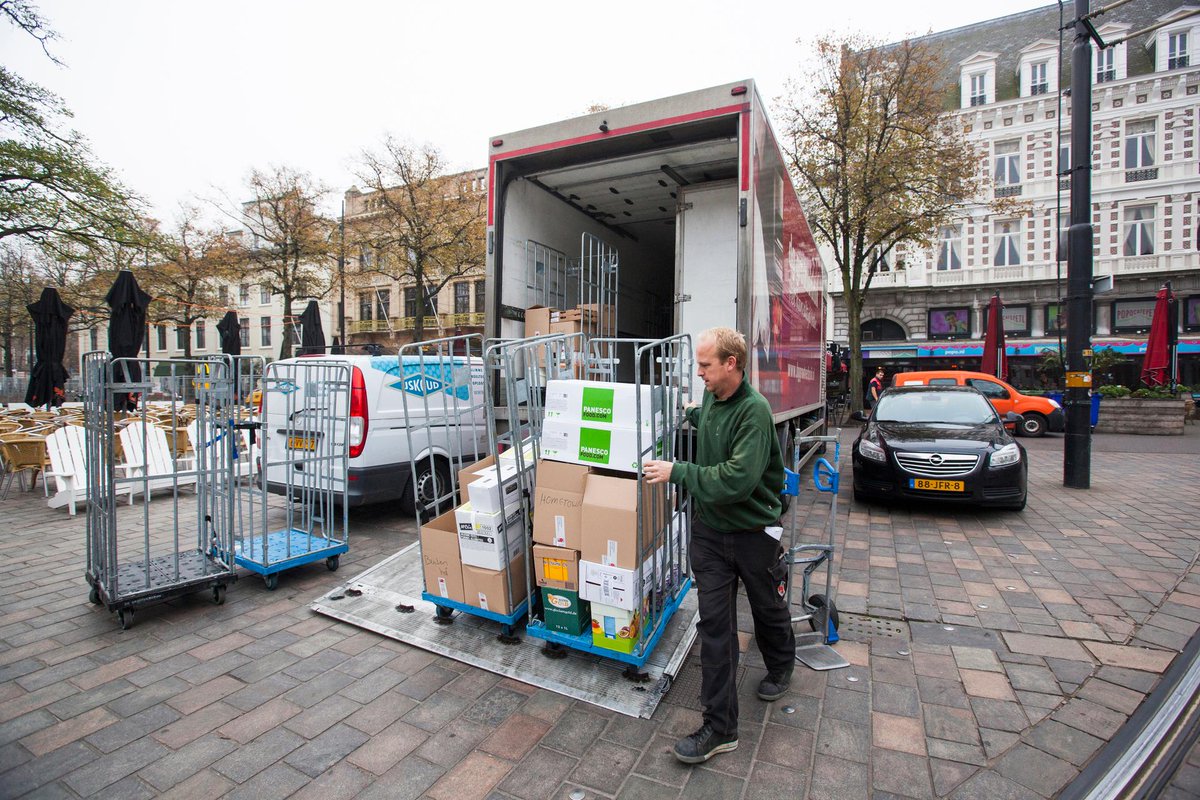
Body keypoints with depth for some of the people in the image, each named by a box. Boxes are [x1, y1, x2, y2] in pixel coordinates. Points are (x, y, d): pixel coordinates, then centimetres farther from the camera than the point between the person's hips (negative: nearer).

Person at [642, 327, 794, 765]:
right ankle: (719, 727, 15)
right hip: (709, 530, 5)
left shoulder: (754, 410, -24)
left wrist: (677, 471, -29)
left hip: (754, 531, -5)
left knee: (769, 610, 21)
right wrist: (694, 414, 12)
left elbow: (737, 480, -33)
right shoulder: (711, 397, -1)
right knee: (714, 623, 3)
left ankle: (780, 667, 53)